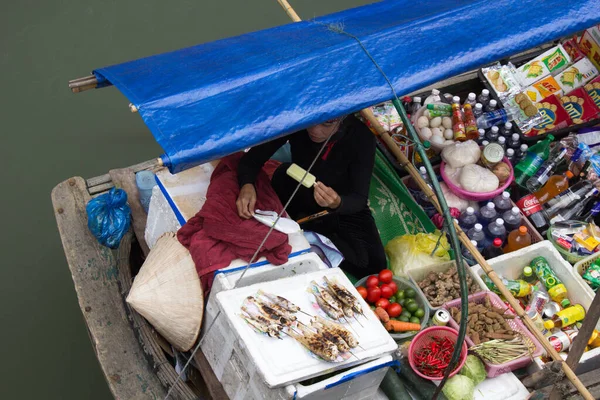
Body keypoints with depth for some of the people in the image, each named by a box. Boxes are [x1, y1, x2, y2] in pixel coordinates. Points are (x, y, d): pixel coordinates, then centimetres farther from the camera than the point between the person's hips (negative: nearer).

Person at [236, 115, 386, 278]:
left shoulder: (361, 137, -29)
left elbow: (359, 199, -25)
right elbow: (252, 158, -18)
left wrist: (337, 203, -48)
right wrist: (246, 185, -40)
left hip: (345, 208, -1)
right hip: (300, 202, 1)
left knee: (373, 264, -21)